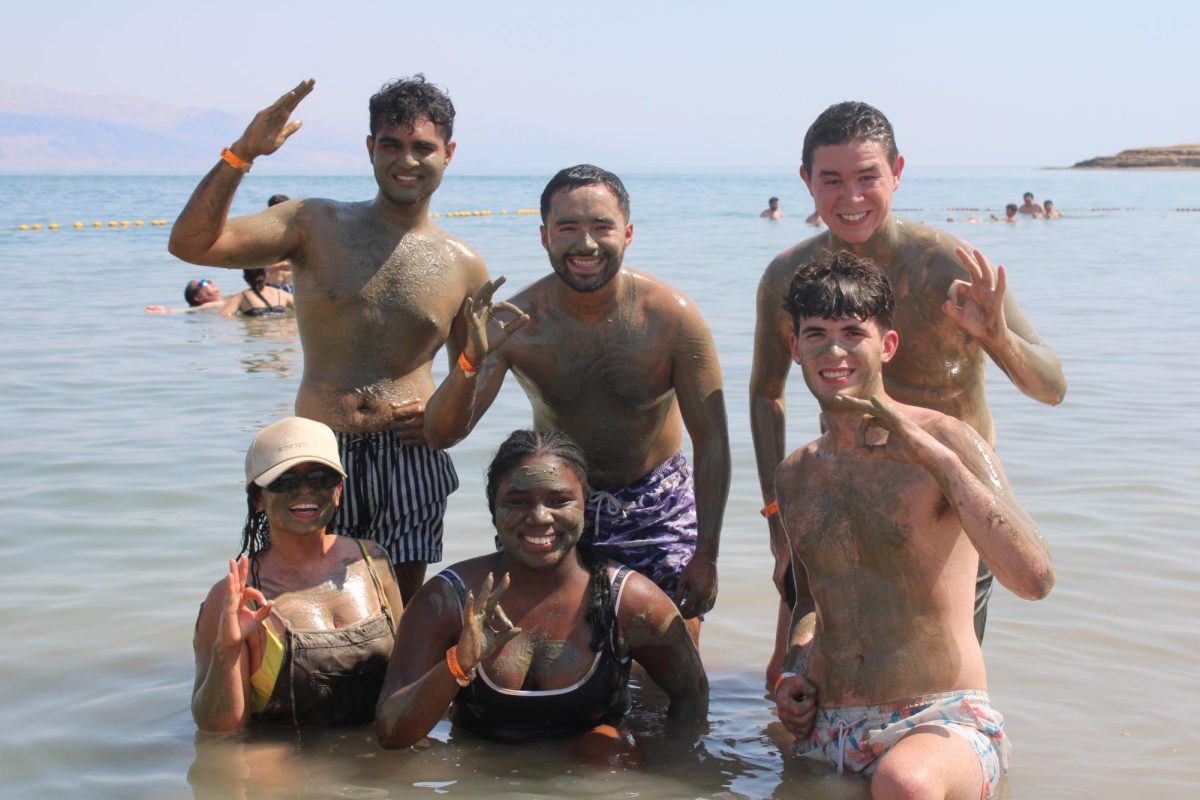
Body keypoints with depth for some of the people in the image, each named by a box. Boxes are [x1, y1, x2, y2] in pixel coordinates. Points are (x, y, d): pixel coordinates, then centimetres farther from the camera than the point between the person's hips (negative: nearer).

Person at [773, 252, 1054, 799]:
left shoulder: (944, 442, -6)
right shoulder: (794, 476, 11)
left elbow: (1034, 579, -21)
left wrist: (935, 457, -25)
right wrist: (795, 669, 6)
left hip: (942, 722, -5)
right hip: (826, 734, 5)